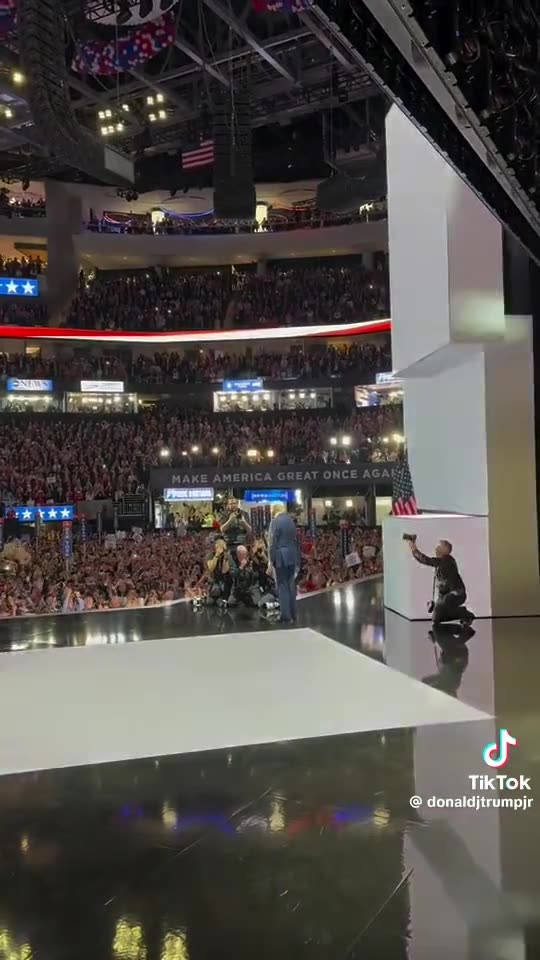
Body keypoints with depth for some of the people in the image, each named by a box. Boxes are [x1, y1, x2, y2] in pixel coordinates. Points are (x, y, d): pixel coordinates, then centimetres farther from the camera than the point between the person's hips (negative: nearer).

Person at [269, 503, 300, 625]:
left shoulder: (276, 521, -8)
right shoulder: (291, 520, 11)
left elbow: (273, 542, -11)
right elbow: (296, 540, 11)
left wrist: (272, 559, -6)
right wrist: (297, 559, 15)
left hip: (281, 557, -6)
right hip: (292, 556, 6)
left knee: (283, 586, -2)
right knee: (291, 585, 11)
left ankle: (286, 616, -3)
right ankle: (293, 615, 16)